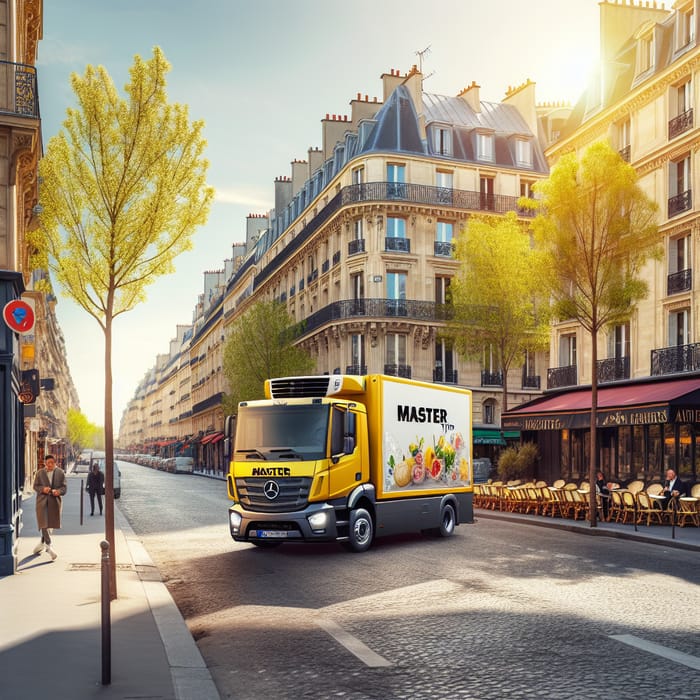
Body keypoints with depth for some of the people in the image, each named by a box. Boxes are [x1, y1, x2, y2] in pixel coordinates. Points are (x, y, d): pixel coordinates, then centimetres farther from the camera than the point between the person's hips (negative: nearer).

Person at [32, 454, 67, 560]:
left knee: (51, 523, 10)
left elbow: (64, 487, 3)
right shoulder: (40, 473, 5)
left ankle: (42, 543, 30)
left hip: (55, 501, 1)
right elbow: (35, 486, 6)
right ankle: (48, 546, -12)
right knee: (44, 523, -12)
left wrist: (58, 491, -18)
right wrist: (43, 489, -15)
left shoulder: (60, 473, 4)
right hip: (42, 501, -1)